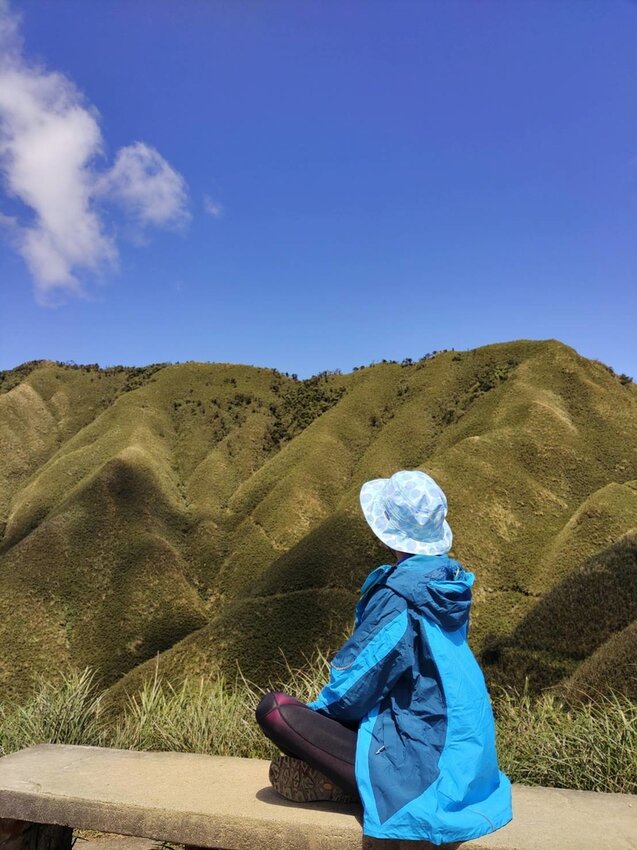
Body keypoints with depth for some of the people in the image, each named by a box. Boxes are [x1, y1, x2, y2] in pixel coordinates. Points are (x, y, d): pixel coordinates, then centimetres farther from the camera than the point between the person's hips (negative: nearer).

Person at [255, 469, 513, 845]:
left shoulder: (399, 595, -25)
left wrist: (318, 709, 6)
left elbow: (357, 682, -15)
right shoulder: (450, 579, 1)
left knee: (273, 709, -14)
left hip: (418, 767, -9)